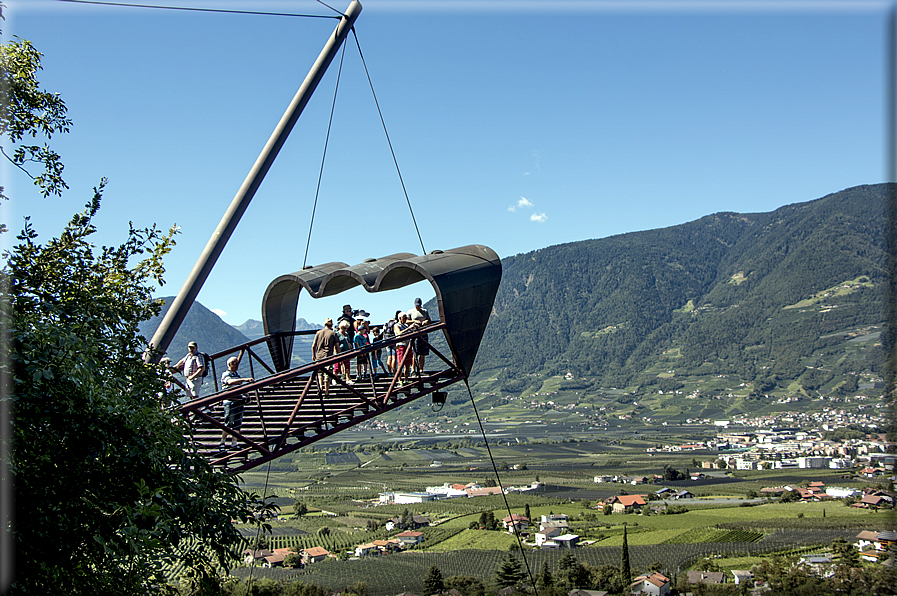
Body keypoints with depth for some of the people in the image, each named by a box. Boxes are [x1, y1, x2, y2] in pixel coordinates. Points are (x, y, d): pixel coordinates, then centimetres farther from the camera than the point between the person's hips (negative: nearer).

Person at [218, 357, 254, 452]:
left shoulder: (237, 374, 19)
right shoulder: (225, 374, -6)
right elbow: (230, 382, -29)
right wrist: (244, 379, -39)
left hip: (239, 402, 7)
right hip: (230, 402, -7)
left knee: (237, 424, 6)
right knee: (228, 424, -6)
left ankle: (234, 444, 11)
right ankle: (222, 443, 4)